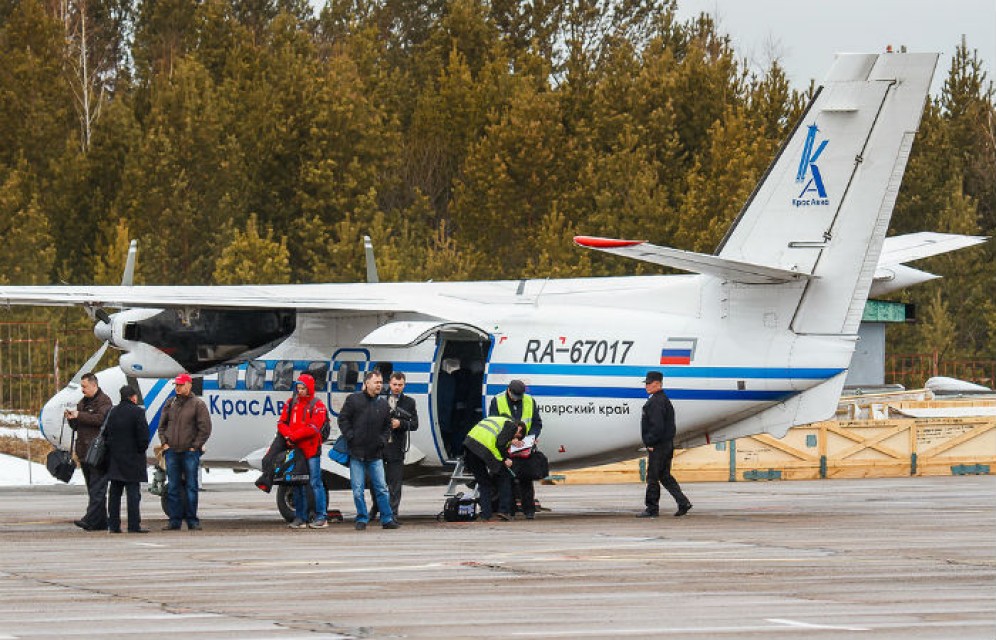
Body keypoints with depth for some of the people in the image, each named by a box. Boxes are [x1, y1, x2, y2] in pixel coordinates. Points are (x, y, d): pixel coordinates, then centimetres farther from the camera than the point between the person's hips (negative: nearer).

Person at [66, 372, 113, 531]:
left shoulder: (104, 401, -4)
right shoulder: (83, 402, 21)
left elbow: (101, 418, -20)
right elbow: (77, 427, 24)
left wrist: (79, 416, -15)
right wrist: (71, 419, 2)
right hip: (84, 452, 9)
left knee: (97, 488, -12)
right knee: (92, 488, 10)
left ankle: (90, 520, -21)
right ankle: (101, 521, 13)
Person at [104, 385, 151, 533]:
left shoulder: (113, 412, 8)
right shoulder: (137, 412, -9)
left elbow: (106, 434, 12)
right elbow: (143, 434, -13)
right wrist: (142, 449, 1)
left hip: (114, 459, 5)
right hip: (132, 459, -5)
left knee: (114, 493, 8)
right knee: (133, 493, -4)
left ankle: (113, 525, 7)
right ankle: (134, 525, -7)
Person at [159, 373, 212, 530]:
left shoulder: (197, 404, -1)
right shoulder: (170, 404, 13)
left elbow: (205, 428, -3)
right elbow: (162, 426, 19)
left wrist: (195, 446, -8)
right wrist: (164, 442, 6)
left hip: (190, 452, -4)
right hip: (172, 452, 4)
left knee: (191, 486, 0)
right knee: (173, 487, 4)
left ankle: (192, 520, 4)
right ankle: (174, 520, 8)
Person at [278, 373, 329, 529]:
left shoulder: (317, 406, -3)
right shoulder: (291, 403, 13)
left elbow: (313, 428, -13)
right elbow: (282, 423, 8)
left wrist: (293, 436, -14)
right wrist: (288, 435, -12)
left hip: (311, 450, -5)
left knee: (315, 483, -5)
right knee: (298, 484, 8)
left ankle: (321, 517, -2)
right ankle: (300, 518, 14)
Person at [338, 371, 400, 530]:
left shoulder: (383, 404, 10)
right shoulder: (353, 399, 1)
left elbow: (387, 426, 21)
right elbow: (343, 419, 1)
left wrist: (382, 440, 6)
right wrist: (351, 437, -8)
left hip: (375, 455, 2)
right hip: (357, 452, -2)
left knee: (382, 488, 1)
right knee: (358, 489, 0)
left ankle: (387, 519, 8)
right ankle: (362, 519, 9)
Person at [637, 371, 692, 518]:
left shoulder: (655, 402, -17)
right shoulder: (665, 400, 17)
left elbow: (657, 426, -24)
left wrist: (650, 442, -17)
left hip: (657, 447, -10)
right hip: (667, 444, 10)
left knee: (652, 478, -3)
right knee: (665, 476, 14)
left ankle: (652, 509, 1)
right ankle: (683, 503, 10)